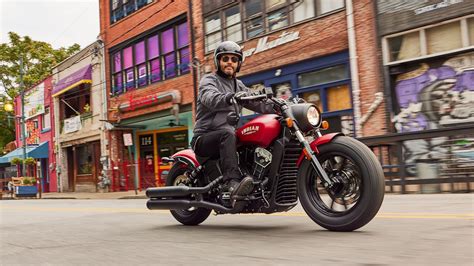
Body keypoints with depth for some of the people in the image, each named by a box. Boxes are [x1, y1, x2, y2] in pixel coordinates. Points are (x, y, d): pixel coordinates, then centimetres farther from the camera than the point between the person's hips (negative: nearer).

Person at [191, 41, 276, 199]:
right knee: (227, 134, -37)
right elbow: (211, 98, -24)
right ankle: (233, 183, -51)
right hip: (204, 137, -6)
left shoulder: (238, 85, 23)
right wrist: (230, 98, -45)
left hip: (227, 136, 6)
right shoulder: (208, 80, 0)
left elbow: (257, 103, 12)